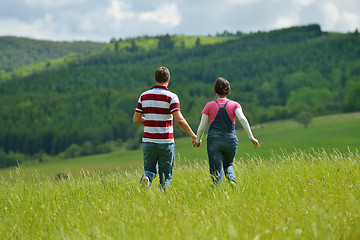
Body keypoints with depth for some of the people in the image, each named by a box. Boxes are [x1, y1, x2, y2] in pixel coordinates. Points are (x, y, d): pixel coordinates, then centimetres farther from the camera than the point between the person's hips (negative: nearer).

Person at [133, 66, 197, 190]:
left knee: (150, 170, 16)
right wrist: (193, 136, -8)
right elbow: (179, 120, -16)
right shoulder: (171, 97, -8)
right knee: (166, 174, 9)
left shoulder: (144, 96, 5)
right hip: (166, 141, -3)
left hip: (148, 141, 3)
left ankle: (146, 178, -16)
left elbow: (136, 119, 6)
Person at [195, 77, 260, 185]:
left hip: (214, 140, -2)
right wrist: (251, 137, -11)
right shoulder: (235, 105, 6)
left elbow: (201, 128, 4)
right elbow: (242, 119, -11)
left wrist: (198, 140, 21)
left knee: (216, 169, 0)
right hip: (230, 140, 2)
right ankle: (231, 179, -7)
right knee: (228, 165, 23)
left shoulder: (209, 105, 5)